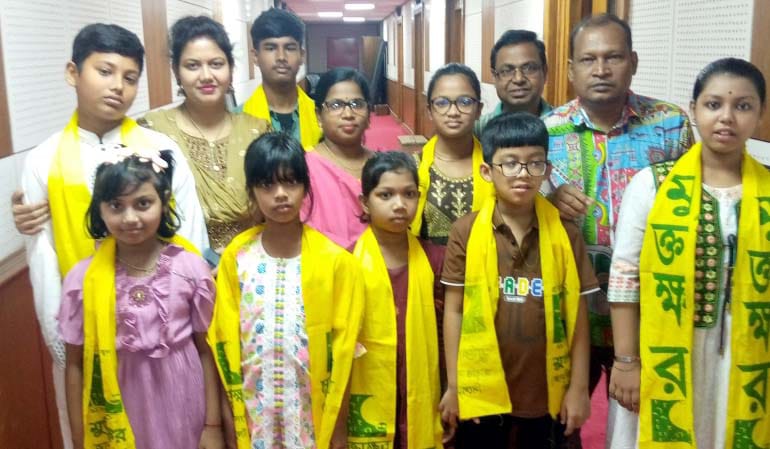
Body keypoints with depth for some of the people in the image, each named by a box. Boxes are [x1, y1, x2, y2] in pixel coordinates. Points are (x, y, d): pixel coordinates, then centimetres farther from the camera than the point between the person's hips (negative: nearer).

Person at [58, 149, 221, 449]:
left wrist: (213, 424, -1)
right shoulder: (83, 279, -9)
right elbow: (76, 365, -1)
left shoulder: (190, 268, -10)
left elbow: (207, 350, -3)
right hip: (118, 419, 1)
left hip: (183, 413, 0)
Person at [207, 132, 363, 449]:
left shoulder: (334, 261, -8)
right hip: (254, 413, 1)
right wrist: (232, 420, 0)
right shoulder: (236, 257, -4)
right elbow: (225, 342, 0)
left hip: (315, 413, -1)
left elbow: (340, 349, -5)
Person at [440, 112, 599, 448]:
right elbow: (454, 310, -2)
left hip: (546, 394, 1)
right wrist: (453, 385, -1)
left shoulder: (566, 235, -2)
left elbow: (577, 316, 1)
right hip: (481, 391, -1)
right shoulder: (466, 232, -6)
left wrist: (578, 388, 1)